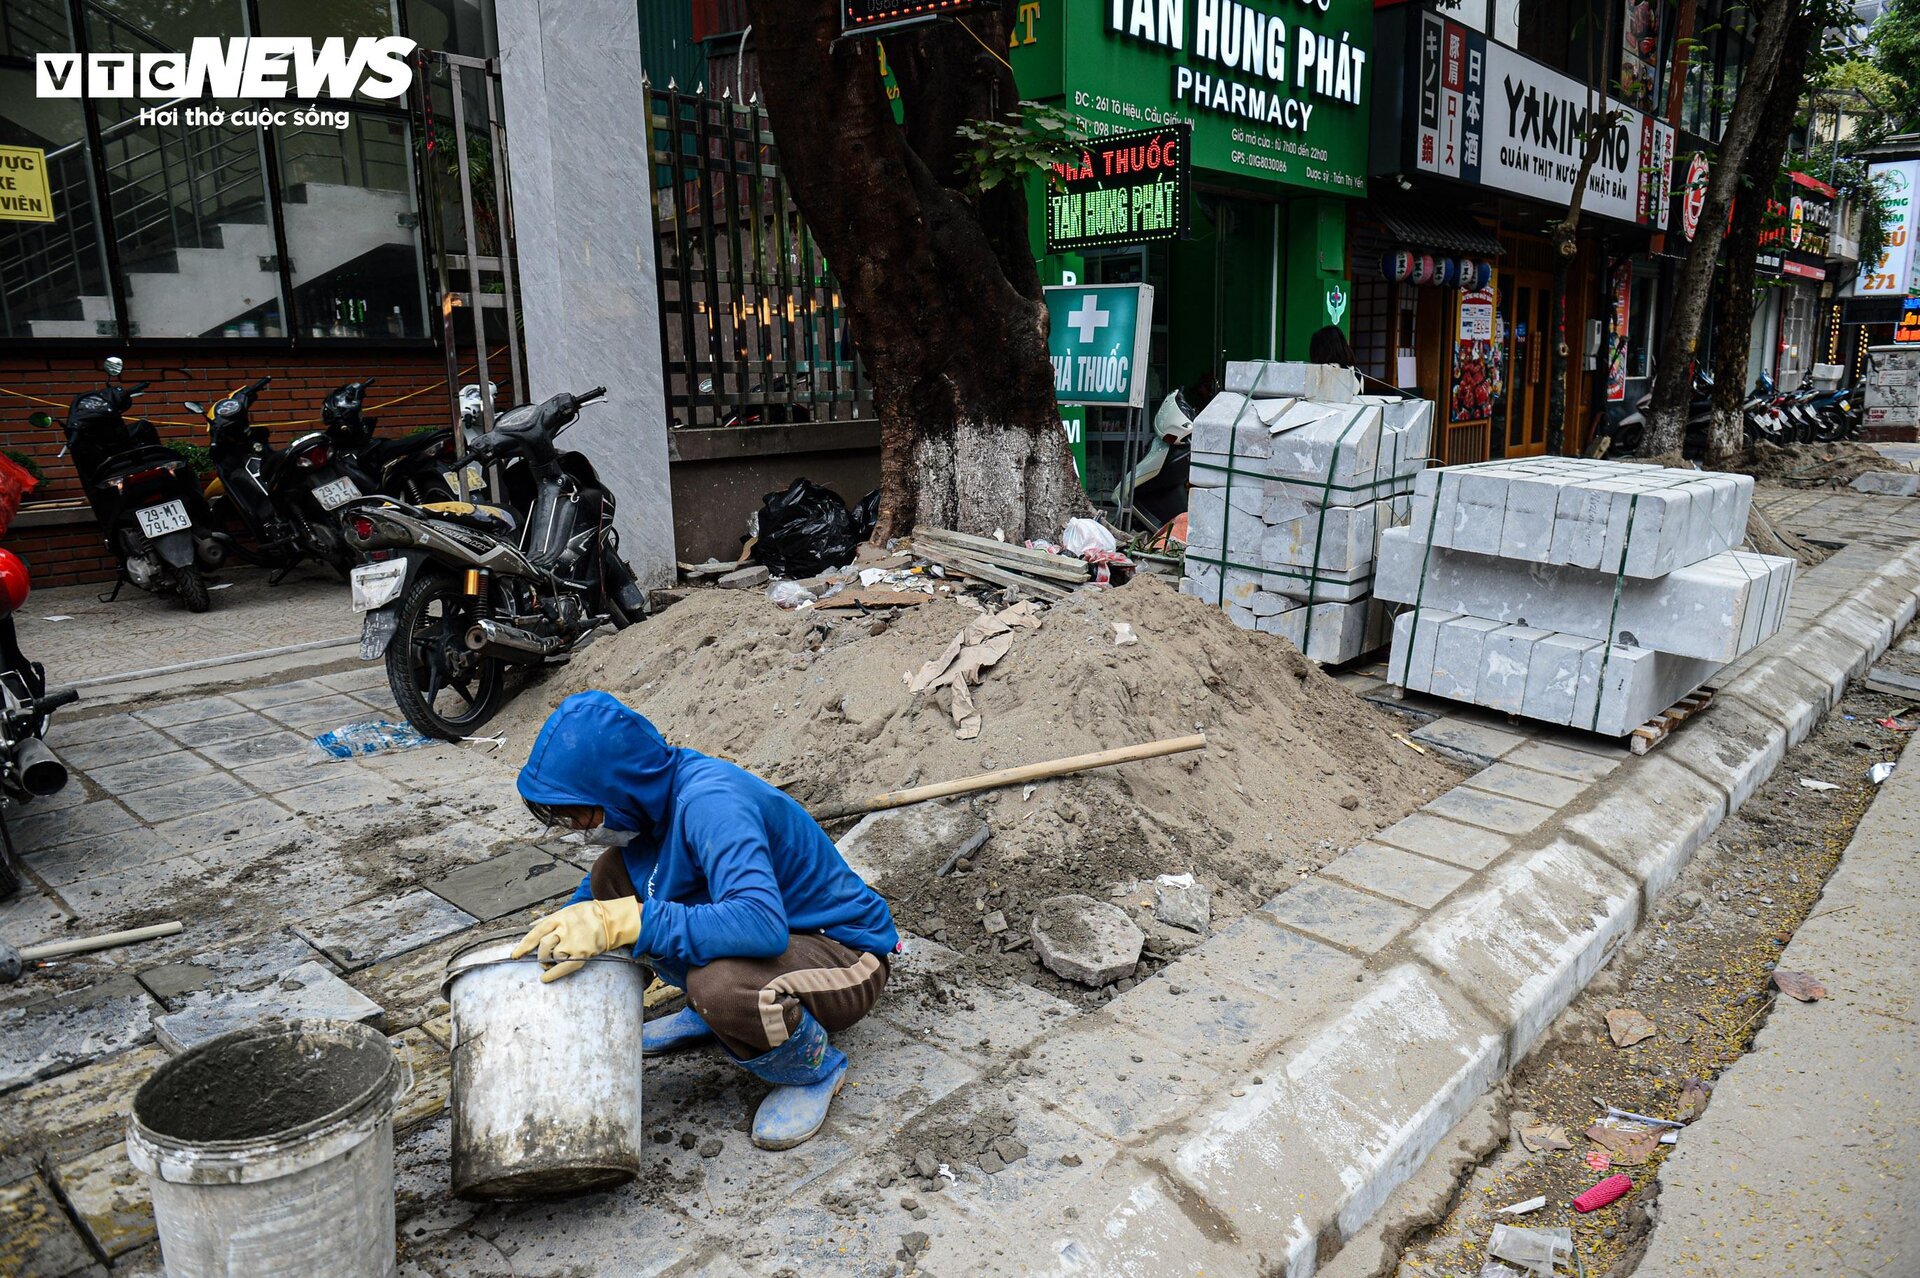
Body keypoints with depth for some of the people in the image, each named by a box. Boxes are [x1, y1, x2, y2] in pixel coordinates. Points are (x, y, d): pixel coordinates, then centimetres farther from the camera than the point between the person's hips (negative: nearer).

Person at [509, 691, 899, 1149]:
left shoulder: (709, 803, -30)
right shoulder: (652, 789, -5)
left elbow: (763, 925, -44)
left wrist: (621, 921, -44)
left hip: (845, 954, -8)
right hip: (784, 928, 8)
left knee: (718, 984, -40)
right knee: (612, 875, -2)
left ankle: (815, 1066, -6)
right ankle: (711, 1013, 14)